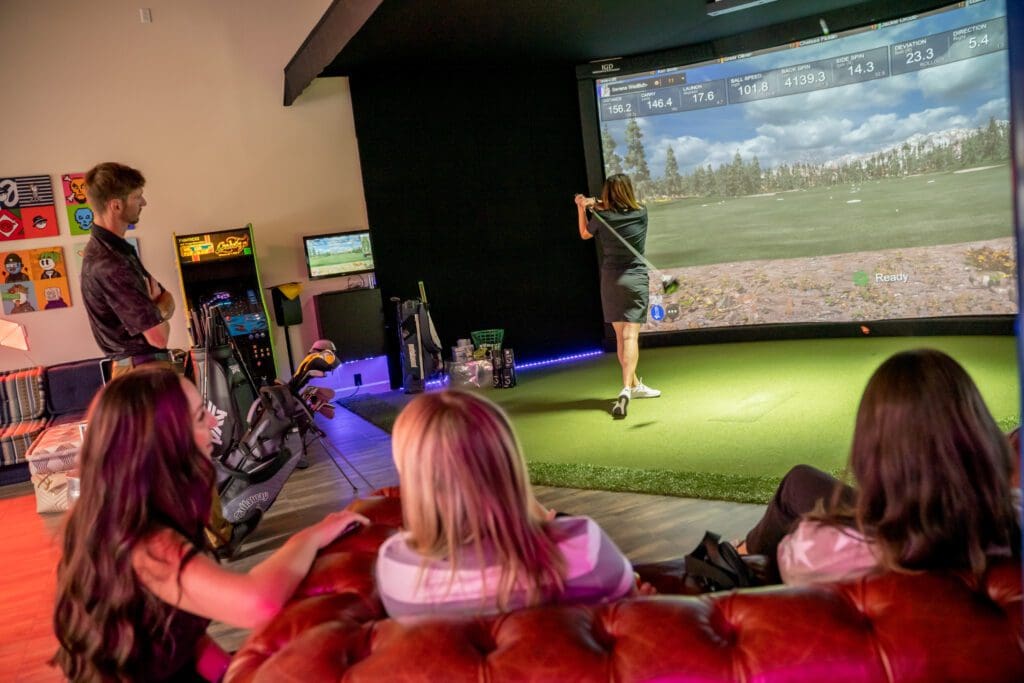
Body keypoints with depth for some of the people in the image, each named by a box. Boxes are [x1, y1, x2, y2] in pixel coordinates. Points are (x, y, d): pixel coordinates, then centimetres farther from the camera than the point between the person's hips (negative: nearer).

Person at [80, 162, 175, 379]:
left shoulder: (116, 248, 7)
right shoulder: (108, 266, -24)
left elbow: (167, 299, 12)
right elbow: (159, 337, -23)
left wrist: (154, 308, -10)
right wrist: (158, 309, -3)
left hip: (141, 366, 9)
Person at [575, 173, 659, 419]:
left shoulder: (601, 217, -6)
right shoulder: (640, 213, -3)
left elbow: (585, 234, 15)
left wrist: (581, 208, 9)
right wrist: (596, 204, 6)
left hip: (610, 281, 2)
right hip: (635, 281, -2)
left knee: (620, 336, 13)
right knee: (631, 336, -9)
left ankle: (634, 384, 27)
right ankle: (626, 389, -27)